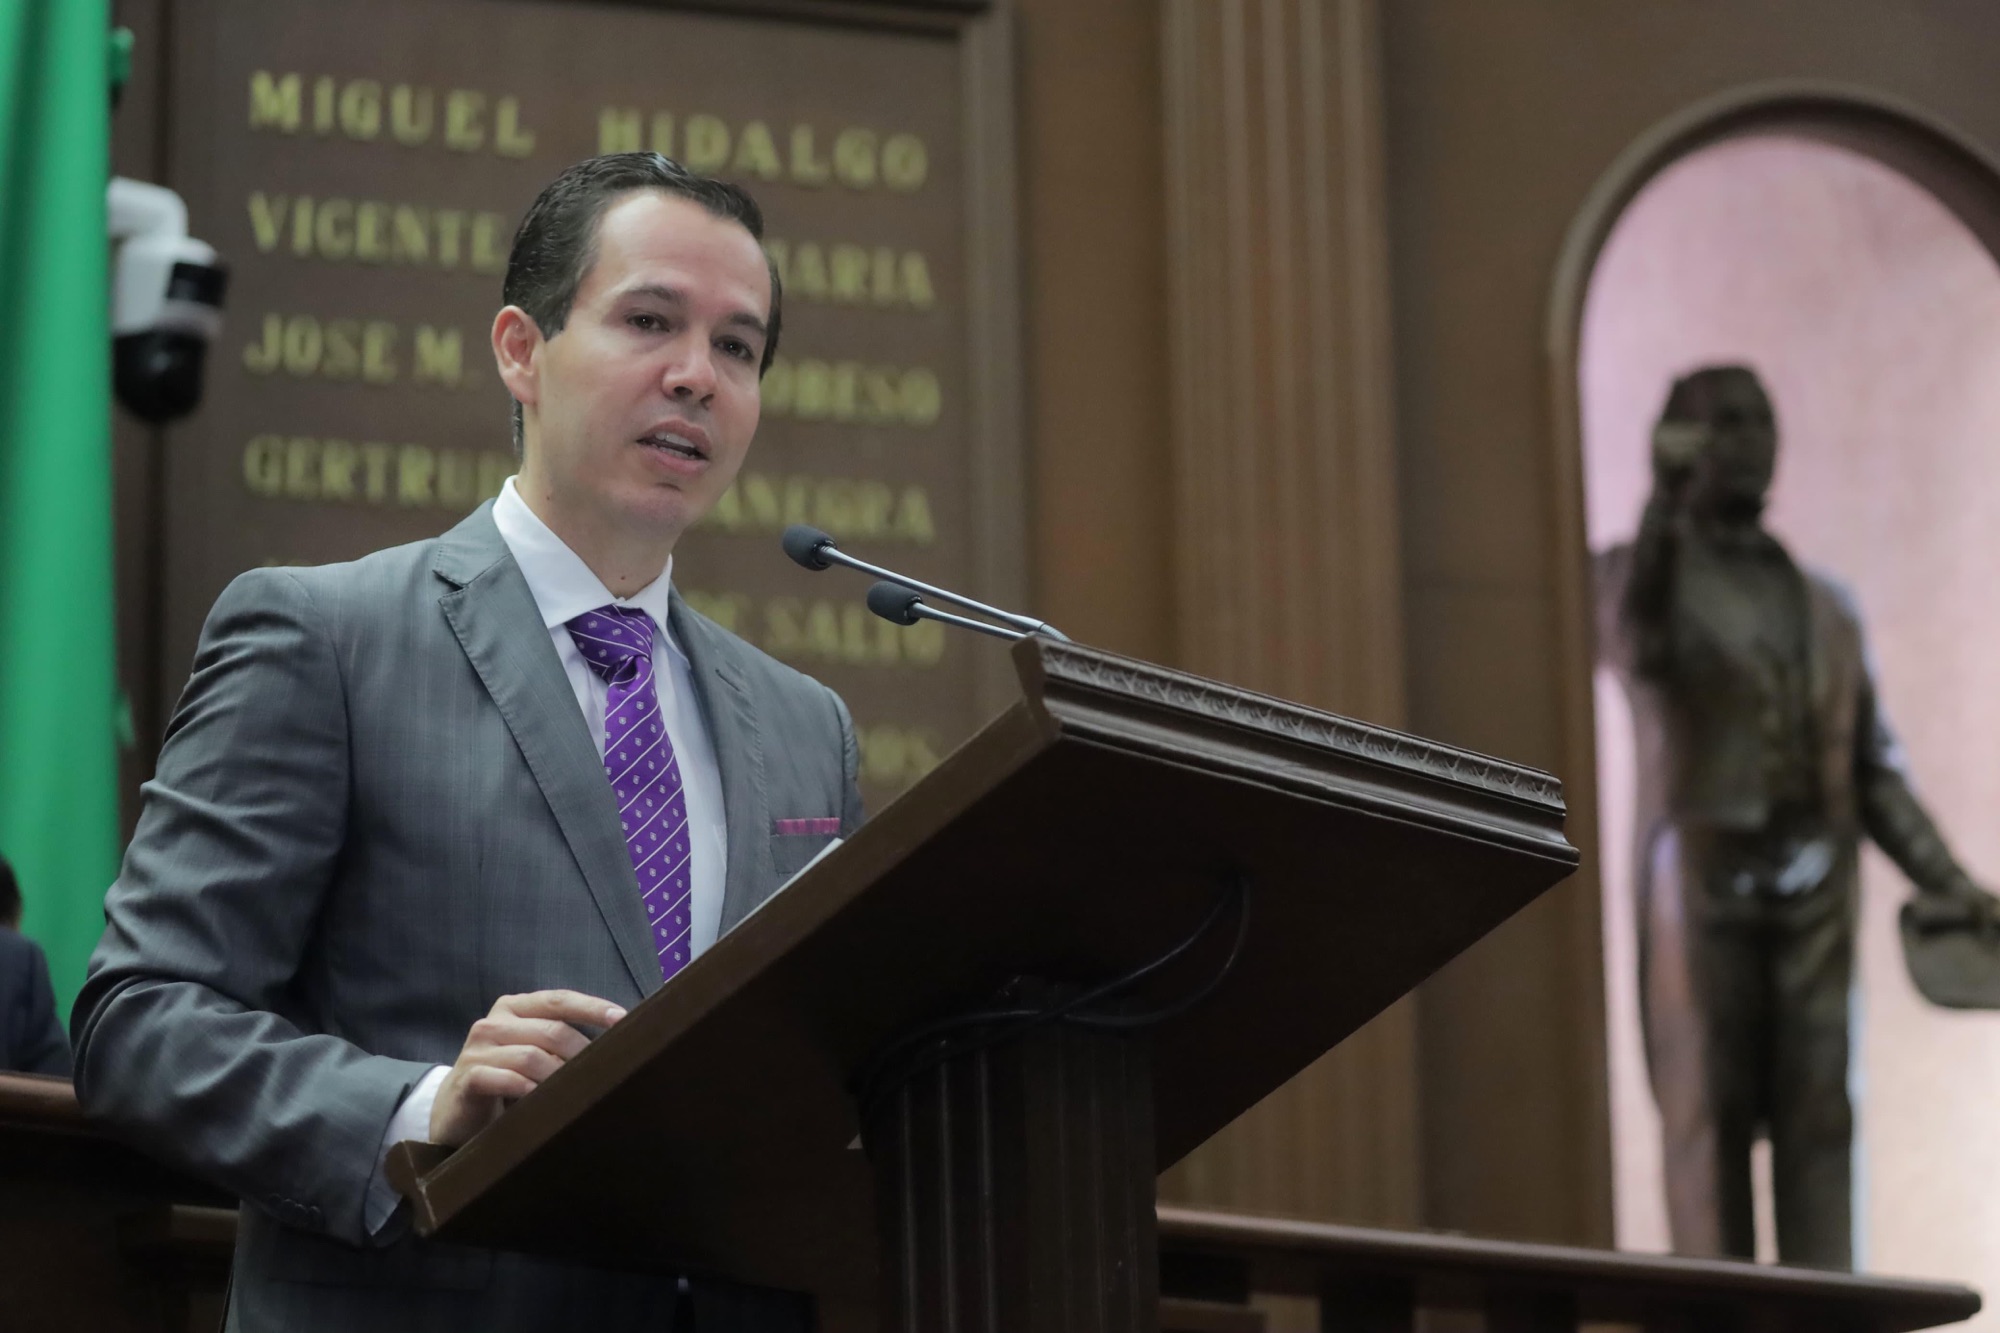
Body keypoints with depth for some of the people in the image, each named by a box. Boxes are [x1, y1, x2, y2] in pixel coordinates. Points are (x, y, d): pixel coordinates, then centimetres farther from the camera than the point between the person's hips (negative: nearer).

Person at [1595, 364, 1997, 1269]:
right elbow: (1643, 648, -17)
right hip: (1699, 882, -4)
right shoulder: (1637, 575, 8)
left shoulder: (1825, 605, 20)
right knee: (1707, 1120, -6)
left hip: (1814, 888, 4)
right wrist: (1666, 505, -25)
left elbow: (1874, 764, 18)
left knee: (1819, 1121, -3)